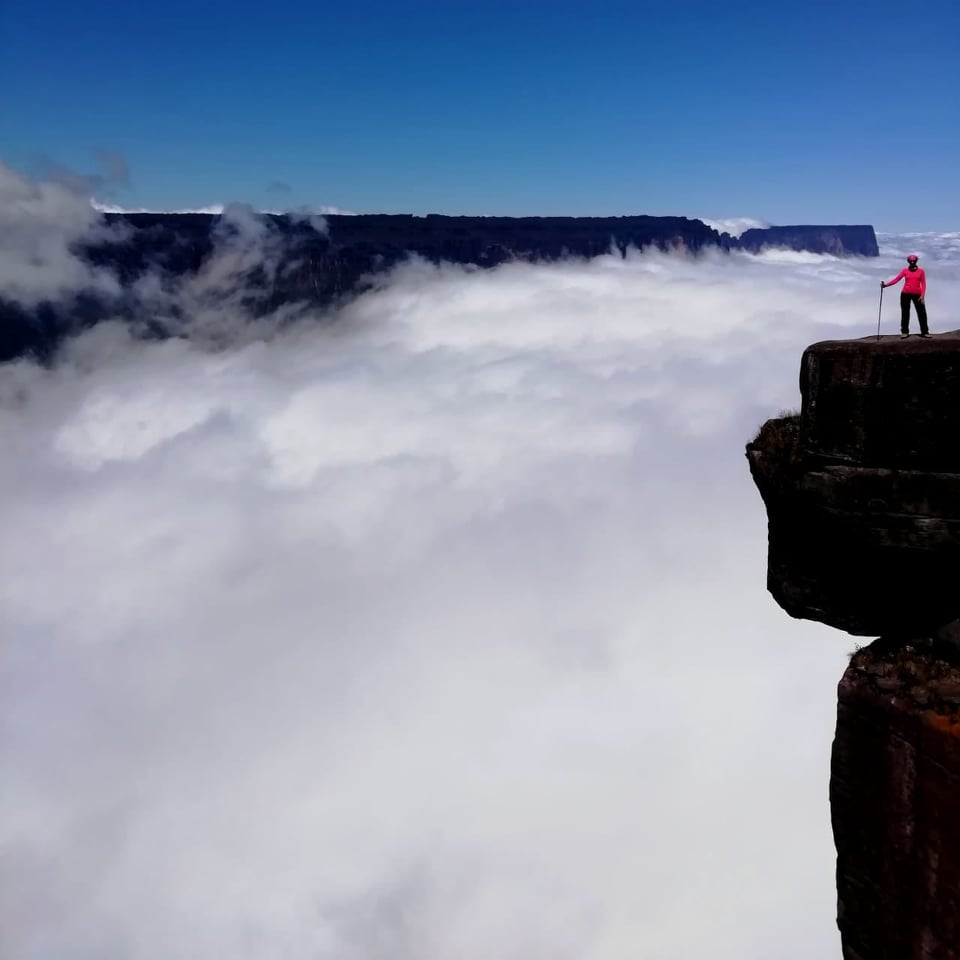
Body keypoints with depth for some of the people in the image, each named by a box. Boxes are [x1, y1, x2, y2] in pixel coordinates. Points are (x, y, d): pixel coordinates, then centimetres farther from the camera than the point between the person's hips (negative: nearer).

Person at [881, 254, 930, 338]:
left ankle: (924, 332, 9)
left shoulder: (921, 270, 2)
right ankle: (904, 332, 12)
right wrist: (886, 284, -19)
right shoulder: (905, 270, 2)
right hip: (905, 294, 0)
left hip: (917, 294, 0)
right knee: (905, 313, 4)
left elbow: (923, 284, 1)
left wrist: (922, 295, -8)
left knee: (922, 312, 1)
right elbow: (896, 279, -7)